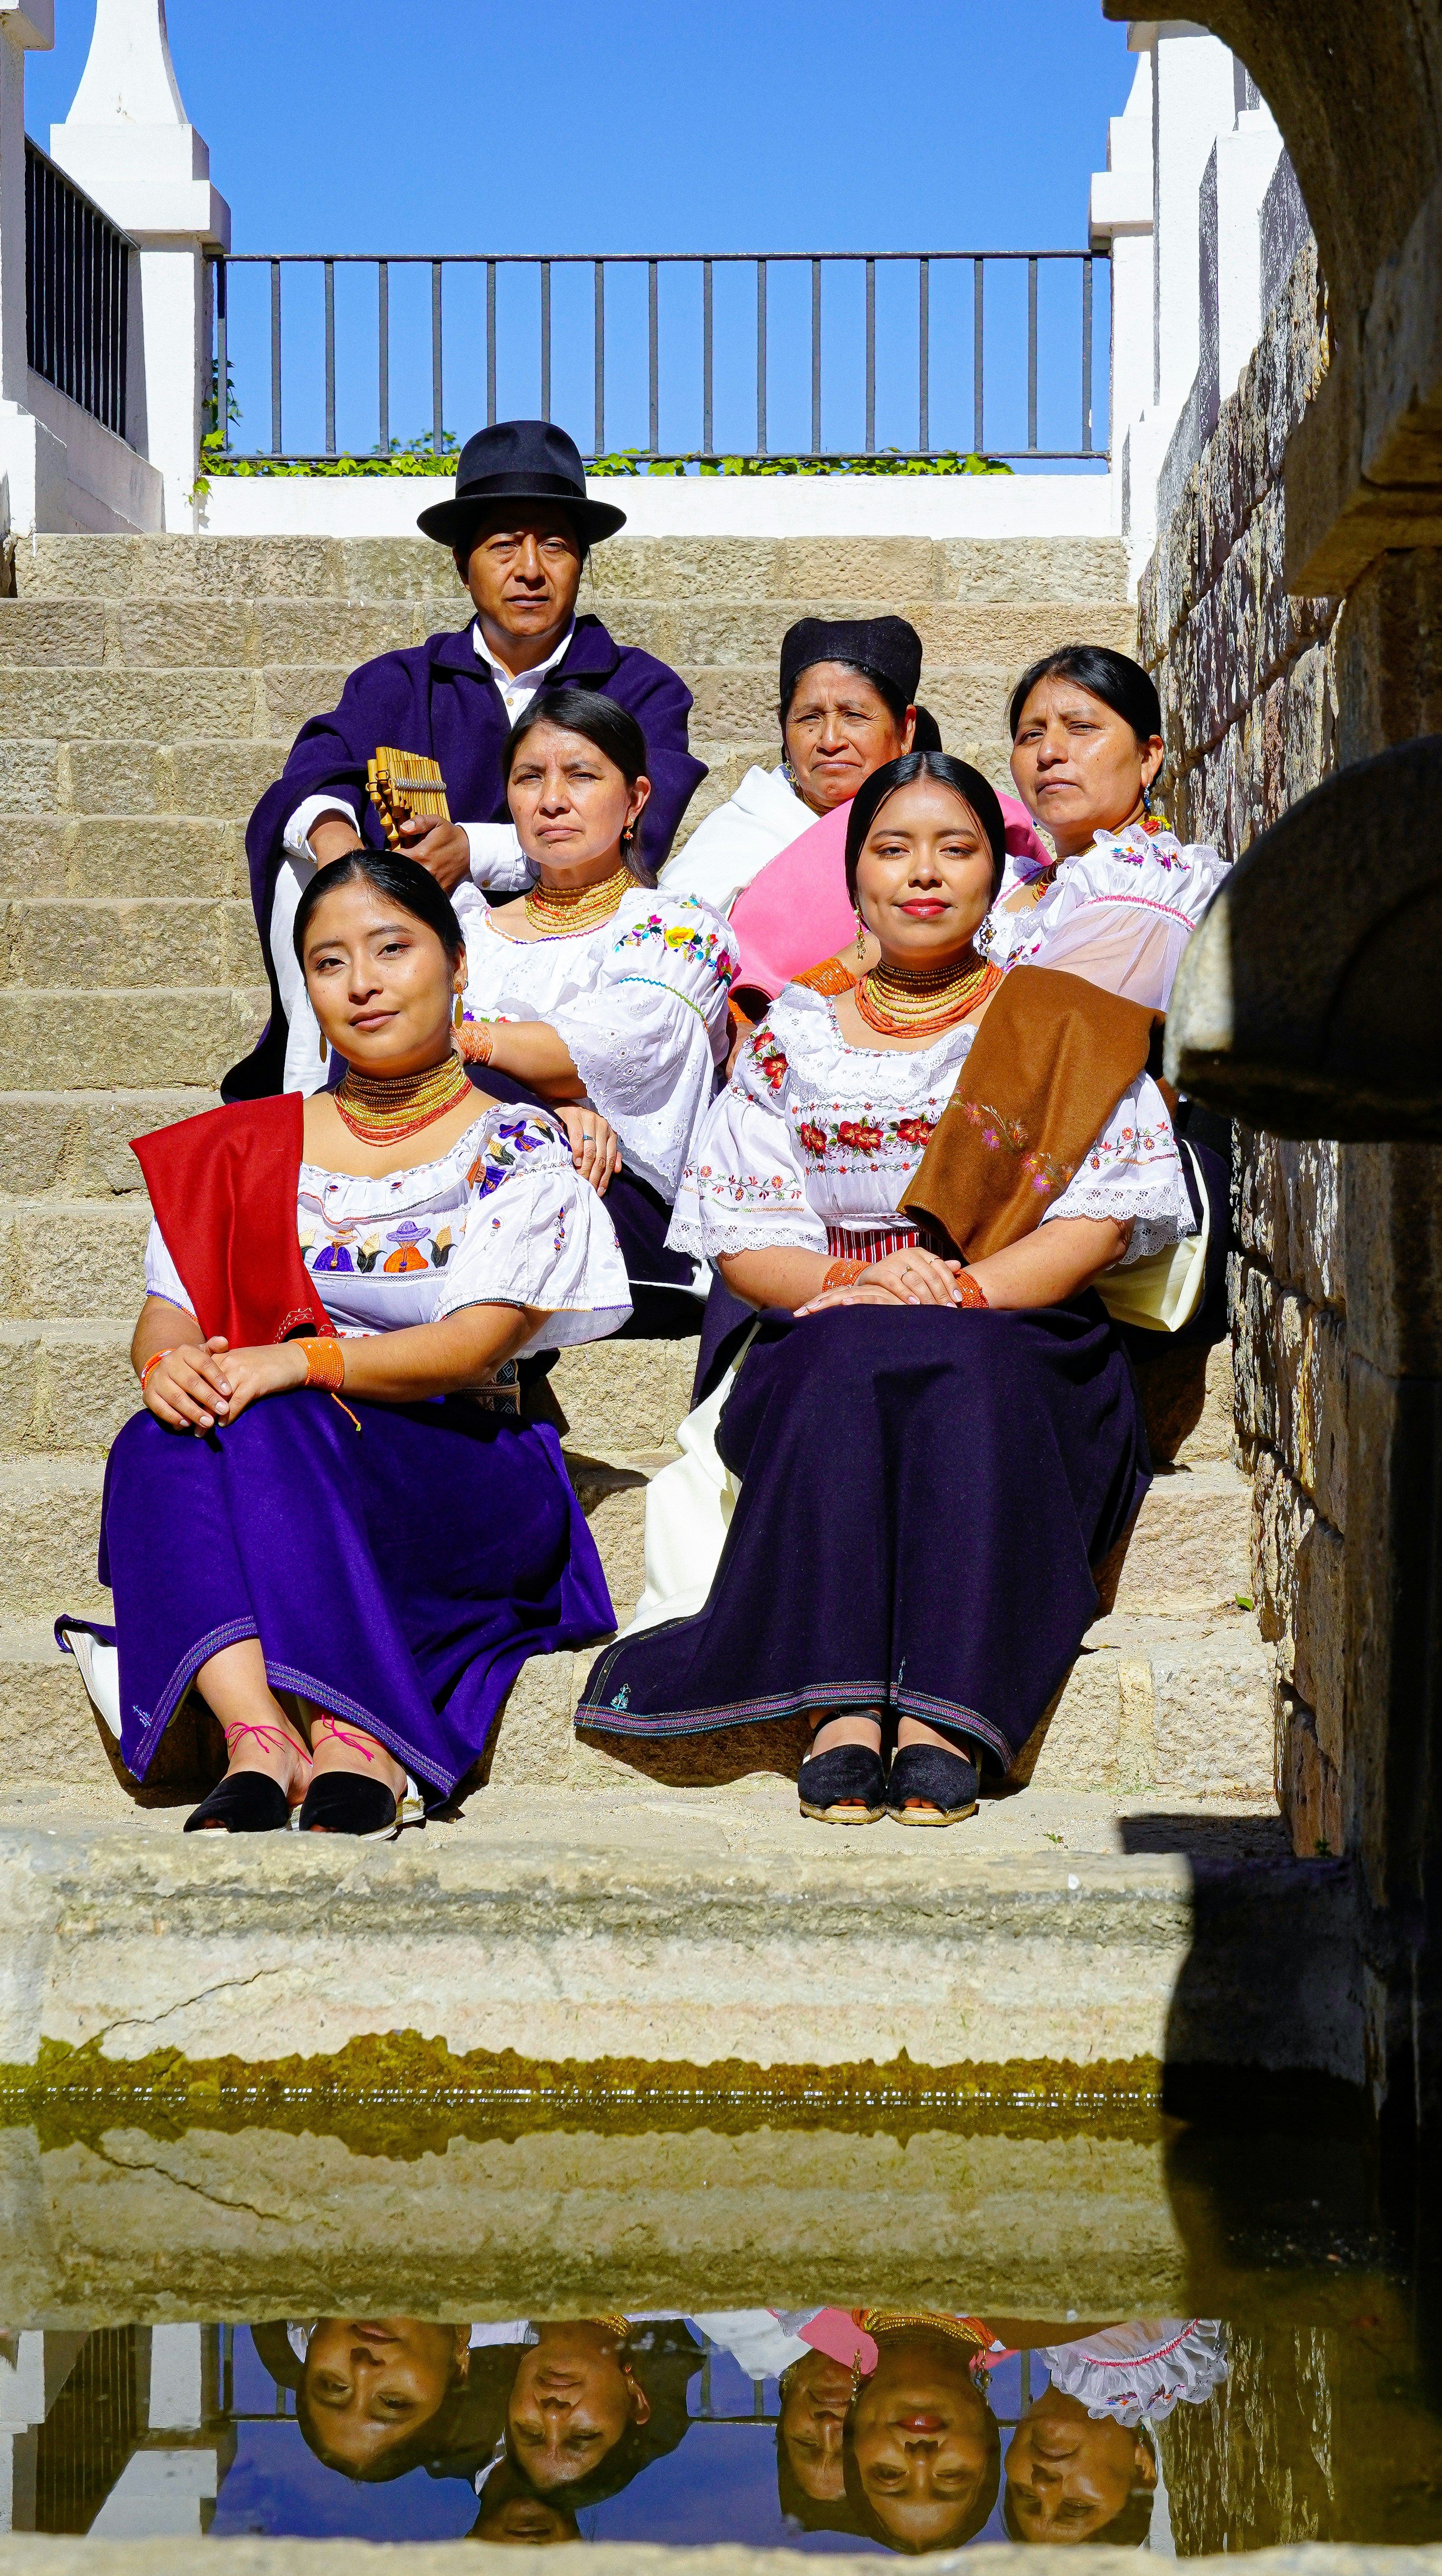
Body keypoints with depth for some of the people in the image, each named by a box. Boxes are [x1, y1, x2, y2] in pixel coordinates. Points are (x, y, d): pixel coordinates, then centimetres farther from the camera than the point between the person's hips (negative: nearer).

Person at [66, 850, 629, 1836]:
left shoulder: (519, 1151, 5)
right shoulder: (249, 1148, 17)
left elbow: (481, 1344, -10)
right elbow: (172, 1305, 8)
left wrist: (296, 1363, -24)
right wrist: (166, 1360, -19)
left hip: (458, 1486, -3)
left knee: (264, 1431, -33)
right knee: (160, 1445, -31)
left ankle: (350, 1734, -40)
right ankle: (258, 1736, -46)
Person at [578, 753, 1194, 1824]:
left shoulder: (1060, 1026, 12)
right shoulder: (793, 1040, 16)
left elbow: (1102, 1218, 0)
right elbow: (742, 1241, 8)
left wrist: (961, 1292, -17)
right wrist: (853, 1281, -14)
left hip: (1022, 1343, -1)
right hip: (825, 1361, 1)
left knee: (965, 1368, -36)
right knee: (850, 1354, -35)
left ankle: (943, 1720, -43)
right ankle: (842, 1706, -42)